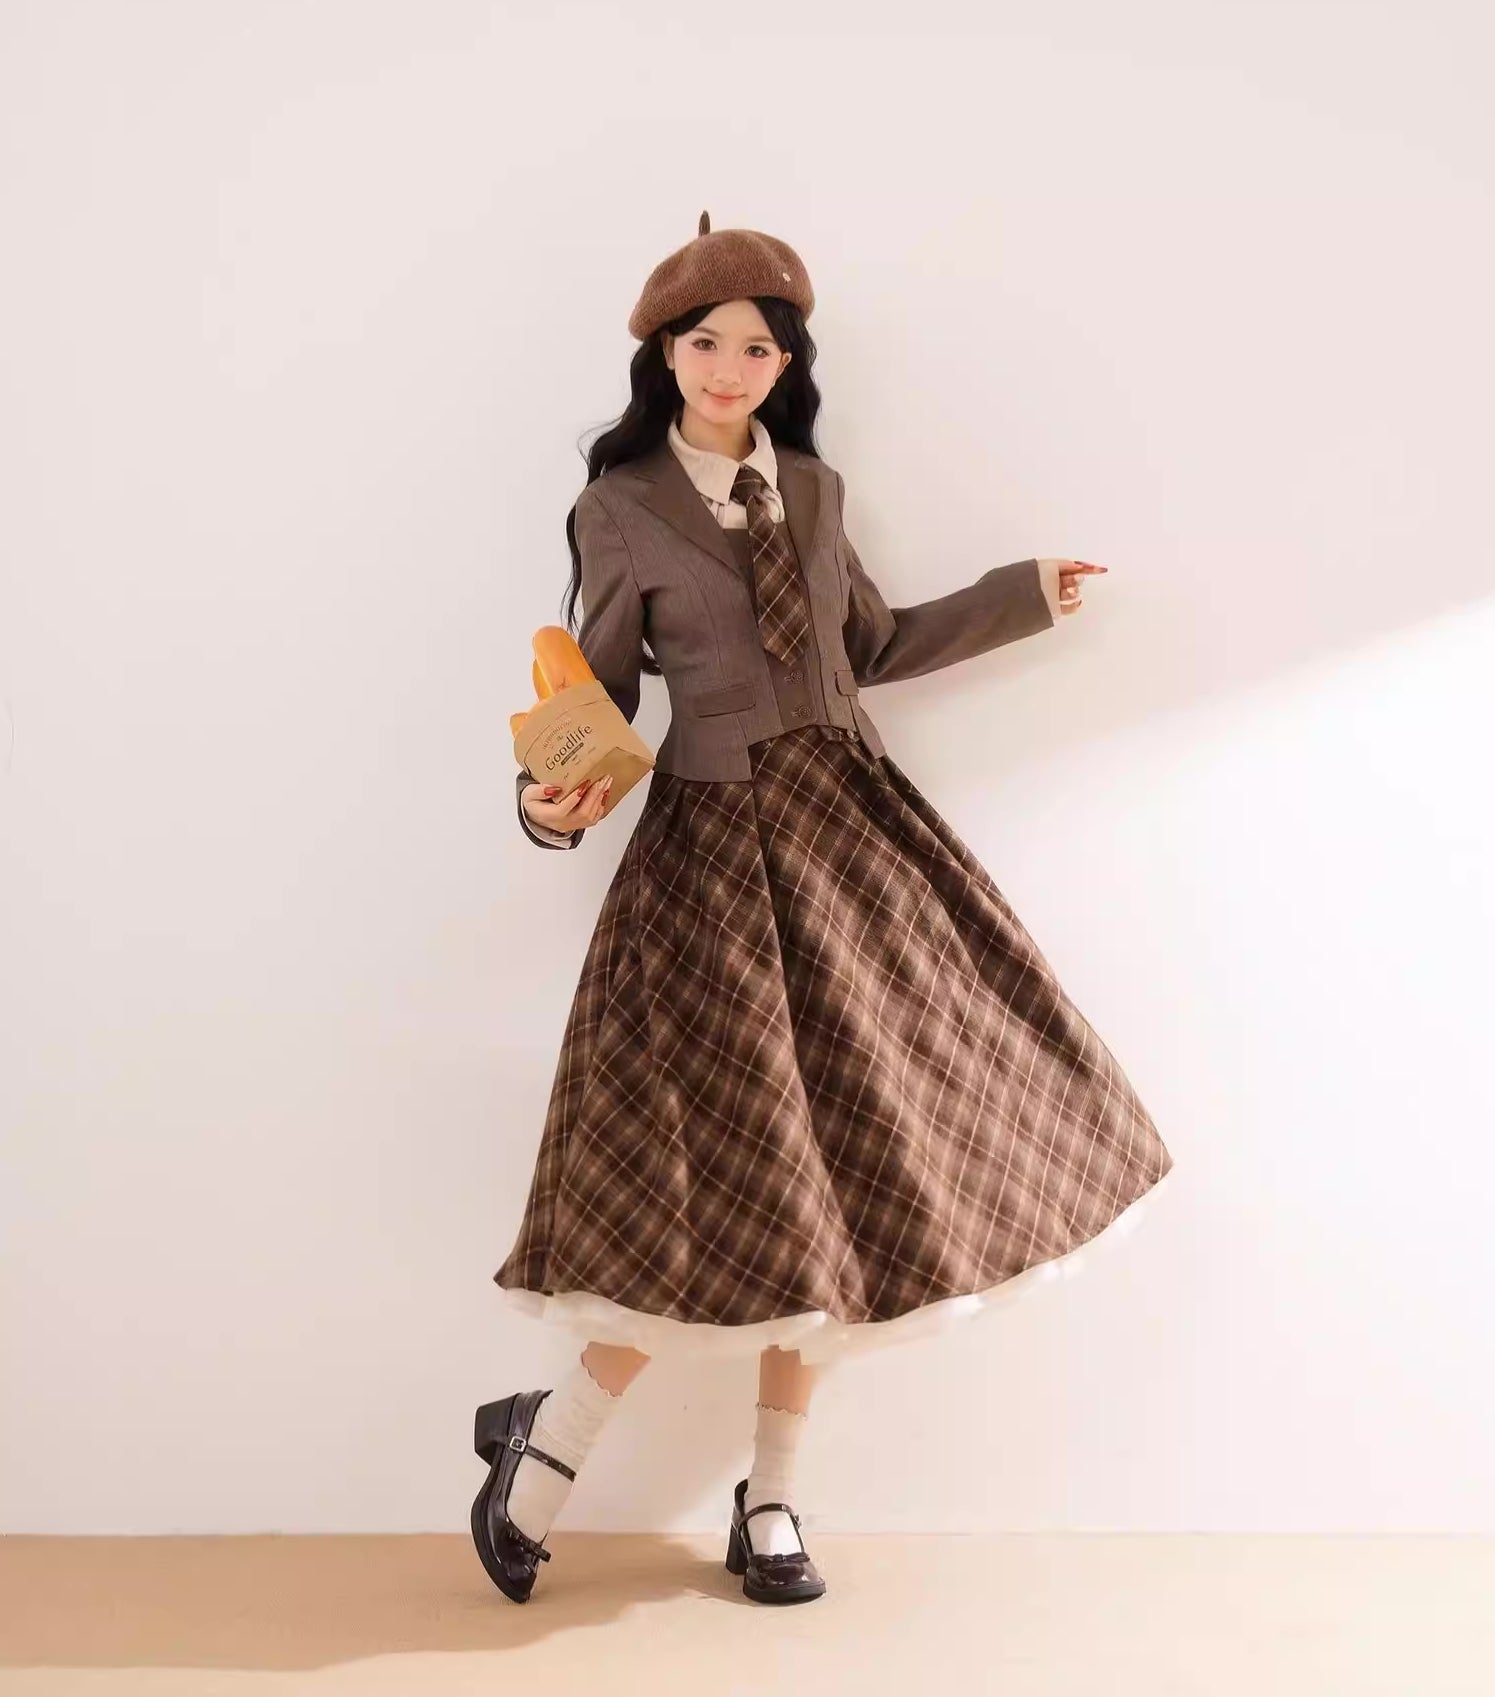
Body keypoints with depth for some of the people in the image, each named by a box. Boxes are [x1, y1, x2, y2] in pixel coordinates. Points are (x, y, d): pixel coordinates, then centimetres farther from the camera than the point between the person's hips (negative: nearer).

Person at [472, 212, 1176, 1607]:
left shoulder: (813, 491, 10)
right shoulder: (618, 511, -4)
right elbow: (597, 700, -2)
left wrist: (1024, 597, 19)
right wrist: (553, 800, -22)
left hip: (854, 826, 6)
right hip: (719, 850, -5)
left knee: (831, 1174, 6)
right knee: (729, 1180, -8)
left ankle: (770, 1504, 21)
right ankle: (546, 1446, 16)